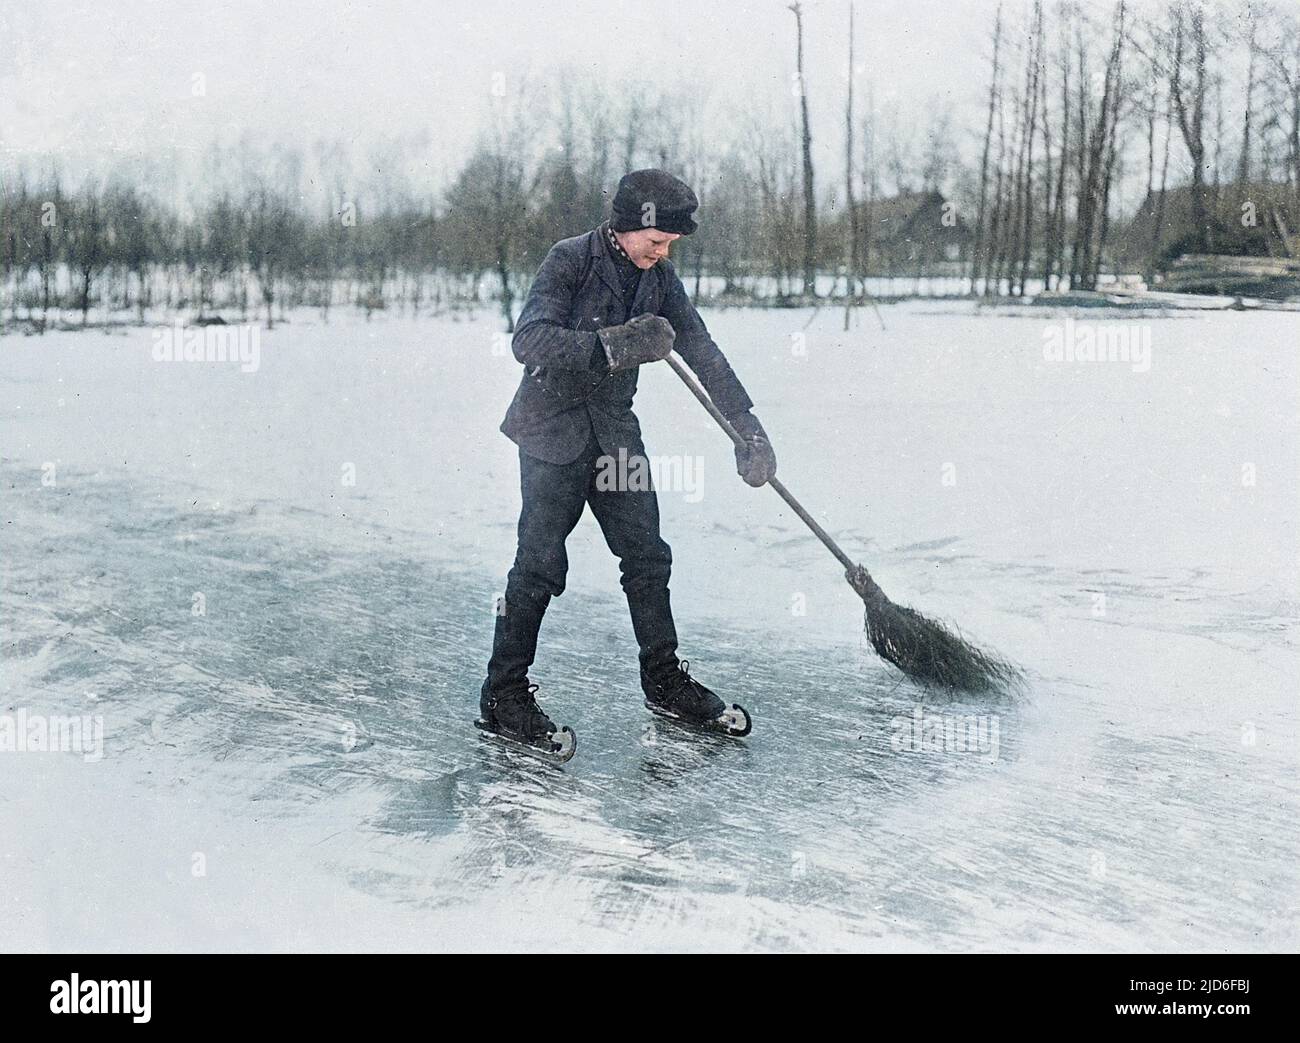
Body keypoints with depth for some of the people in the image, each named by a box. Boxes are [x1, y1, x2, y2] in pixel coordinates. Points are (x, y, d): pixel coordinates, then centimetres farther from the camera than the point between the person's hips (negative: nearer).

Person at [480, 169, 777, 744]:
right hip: (552, 430, -6)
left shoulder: (659, 277, 3)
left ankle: (664, 678, 21)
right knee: (540, 563, -6)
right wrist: (613, 345, -35)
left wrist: (748, 426, -2)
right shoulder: (570, 259, -14)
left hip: (614, 429, 6)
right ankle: (502, 694, 6)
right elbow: (528, 340, -26)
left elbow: (702, 351, 4)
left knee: (647, 556, 7)